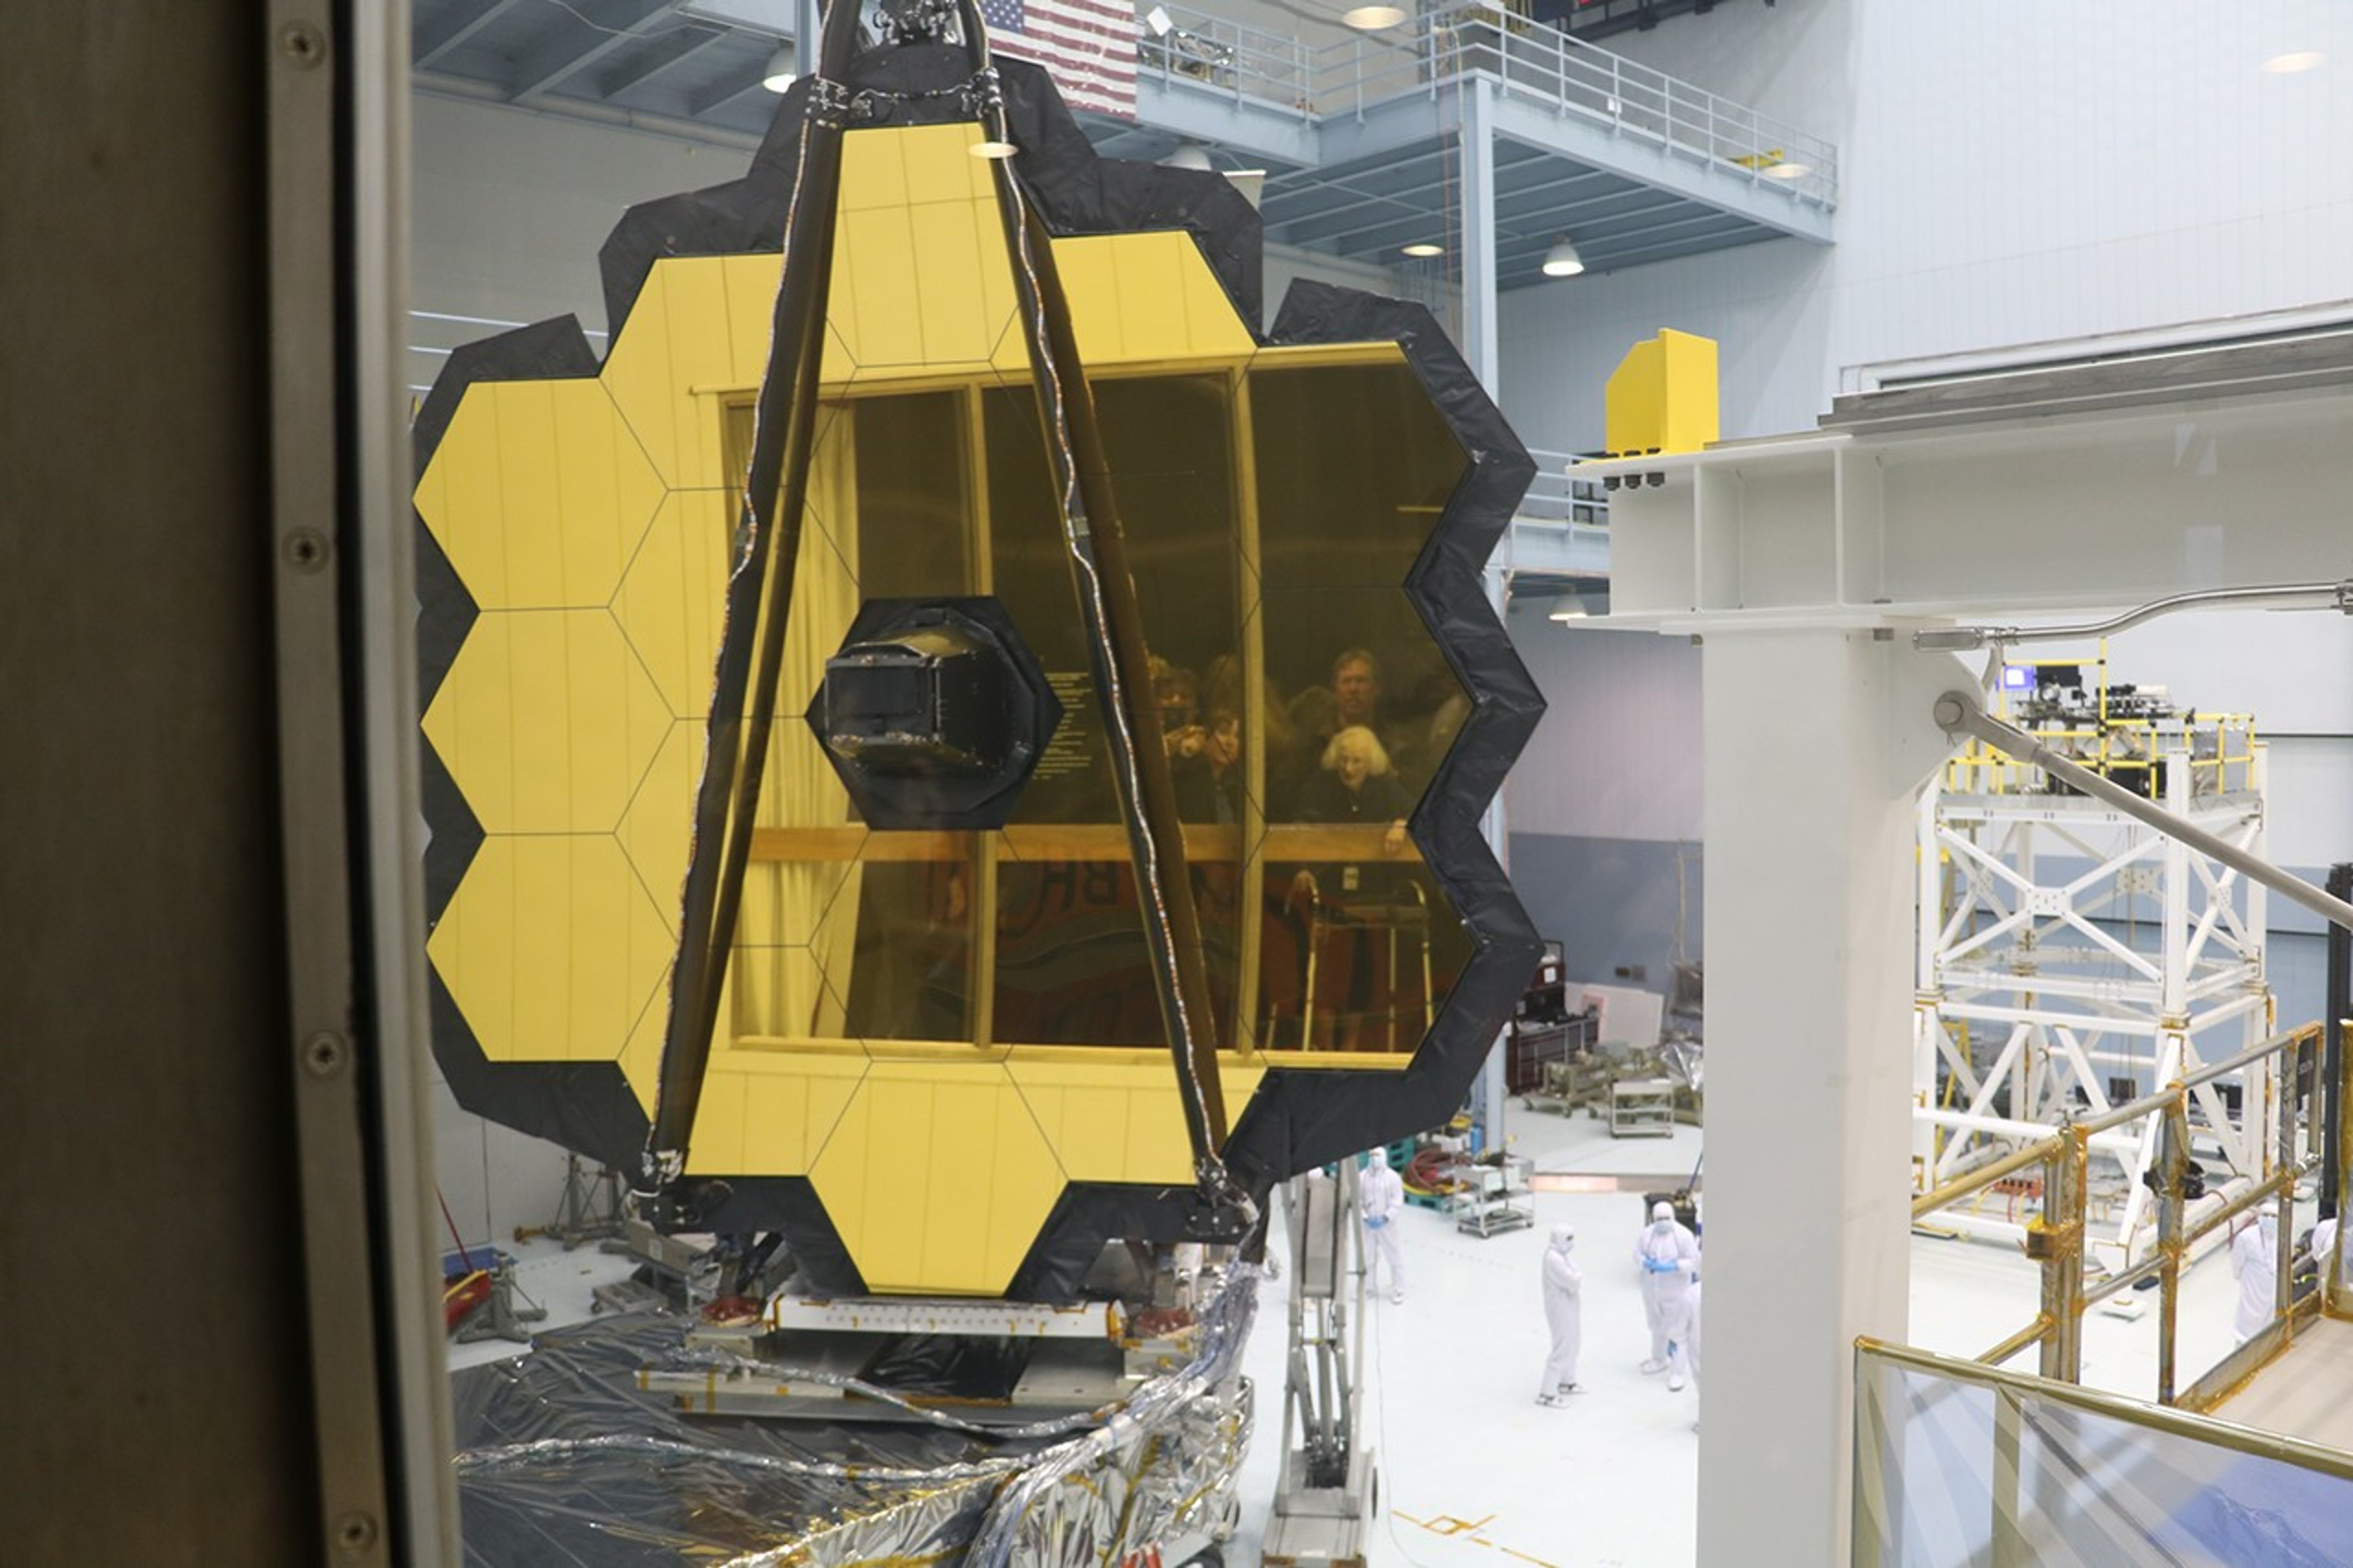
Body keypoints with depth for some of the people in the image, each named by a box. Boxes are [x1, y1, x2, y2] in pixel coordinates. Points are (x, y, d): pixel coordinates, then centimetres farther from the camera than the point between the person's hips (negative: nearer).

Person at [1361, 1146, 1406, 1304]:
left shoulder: (1393, 1178, -6)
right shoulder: (1362, 1177, -1)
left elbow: (1398, 1203, -7)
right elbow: (1357, 1201, 1)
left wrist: (1385, 1218, -17)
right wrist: (1366, 1218, -11)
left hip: (1387, 1224, -2)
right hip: (1368, 1225, 2)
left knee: (1394, 1257, 1)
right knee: (1368, 1257, 11)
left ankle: (1398, 1291, 12)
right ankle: (1369, 1287, 28)